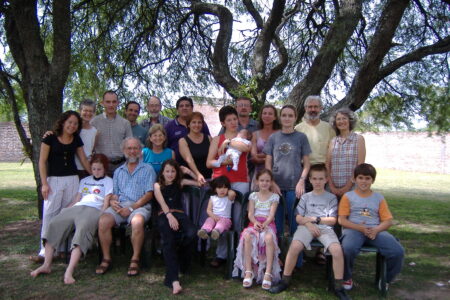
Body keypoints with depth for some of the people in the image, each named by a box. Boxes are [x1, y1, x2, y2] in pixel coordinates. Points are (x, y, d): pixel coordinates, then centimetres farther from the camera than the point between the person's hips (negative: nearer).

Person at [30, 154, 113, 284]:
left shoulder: (108, 181, 16)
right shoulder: (84, 180, 32)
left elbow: (106, 203, 4)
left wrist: (101, 217, -11)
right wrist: (65, 210, 9)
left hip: (94, 209, -5)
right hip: (76, 208, 6)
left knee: (83, 229, -36)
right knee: (54, 223, -21)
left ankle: (69, 271, -45)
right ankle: (46, 265, -20)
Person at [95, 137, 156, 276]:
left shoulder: (147, 169, 10)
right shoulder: (118, 171, 25)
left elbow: (149, 194, -1)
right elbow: (114, 193, 20)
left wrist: (131, 208, -11)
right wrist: (112, 201, -5)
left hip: (139, 206, -3)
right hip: (119, 205, 4)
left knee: (137, 222, -37)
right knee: (103, 221, -26)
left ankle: (135, 260, -21)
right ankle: (106, 259, -12)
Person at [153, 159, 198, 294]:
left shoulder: (179, 183, 27)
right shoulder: (158, 185, 19)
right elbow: (162, 203, 0)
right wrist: (169, 216, -18)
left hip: (179, 214, 2)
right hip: (164, 215, -2)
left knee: (192, 234, -32)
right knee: (169, 240, -33)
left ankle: (182, 265, -6)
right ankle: (174, 280, -41)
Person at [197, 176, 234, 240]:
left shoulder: (229, 198, 9)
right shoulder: (212, 198, 15)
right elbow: (208, 210, 8)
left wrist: (228, 191, 7)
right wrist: (213, 216, -13)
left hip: (225, 218, -3)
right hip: (213, 217, 3)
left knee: (222, 222, -35)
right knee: (209, 221, -28)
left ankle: (217, 231, -65)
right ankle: (204, 230, -56)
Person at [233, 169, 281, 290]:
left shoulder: (274, 196, 11)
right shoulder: (253, 196, 16)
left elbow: (271, 214, -1)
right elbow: (250, 213, 5)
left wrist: (265, 224, -21)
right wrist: (255, 222, -17)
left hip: (268, 223, -1)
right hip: (255, 223, 2)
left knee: (269, 237, -38)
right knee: (247, 236, -35)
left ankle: (268, 273, -35)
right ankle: (248, 272, -32)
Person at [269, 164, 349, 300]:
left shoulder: (331, 198, 13)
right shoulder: (305, 197, 16)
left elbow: (333, 220, 6)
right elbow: (298, 218, 9)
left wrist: (315, 219, -5)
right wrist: (308, 224, -10)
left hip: (325, 228, 0)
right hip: (307, 226, 0)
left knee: (337, 250, -29)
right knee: (294, 247, -29)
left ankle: (339, 287, -12)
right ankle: (285, 281, -12)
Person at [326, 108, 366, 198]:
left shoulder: (359, 139, 4)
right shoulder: (333, 141, 11)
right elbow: (327, 165, 7)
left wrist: (348, 186, -9)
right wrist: (331, 186, -4)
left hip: (352, 187, -2)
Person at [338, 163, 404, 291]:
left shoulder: (379, 198, 17)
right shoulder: (348, 196, 10)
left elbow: (388, 221, 10)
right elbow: (342, 220, 2)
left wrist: (376, 230, -11)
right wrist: (359, 227, -15)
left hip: (375, 231, 3)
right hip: (353, 229, -3)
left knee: (398, 251, -22)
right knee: (347, 248, -37)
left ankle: (385, 279, 8)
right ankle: (347, 278, -4)